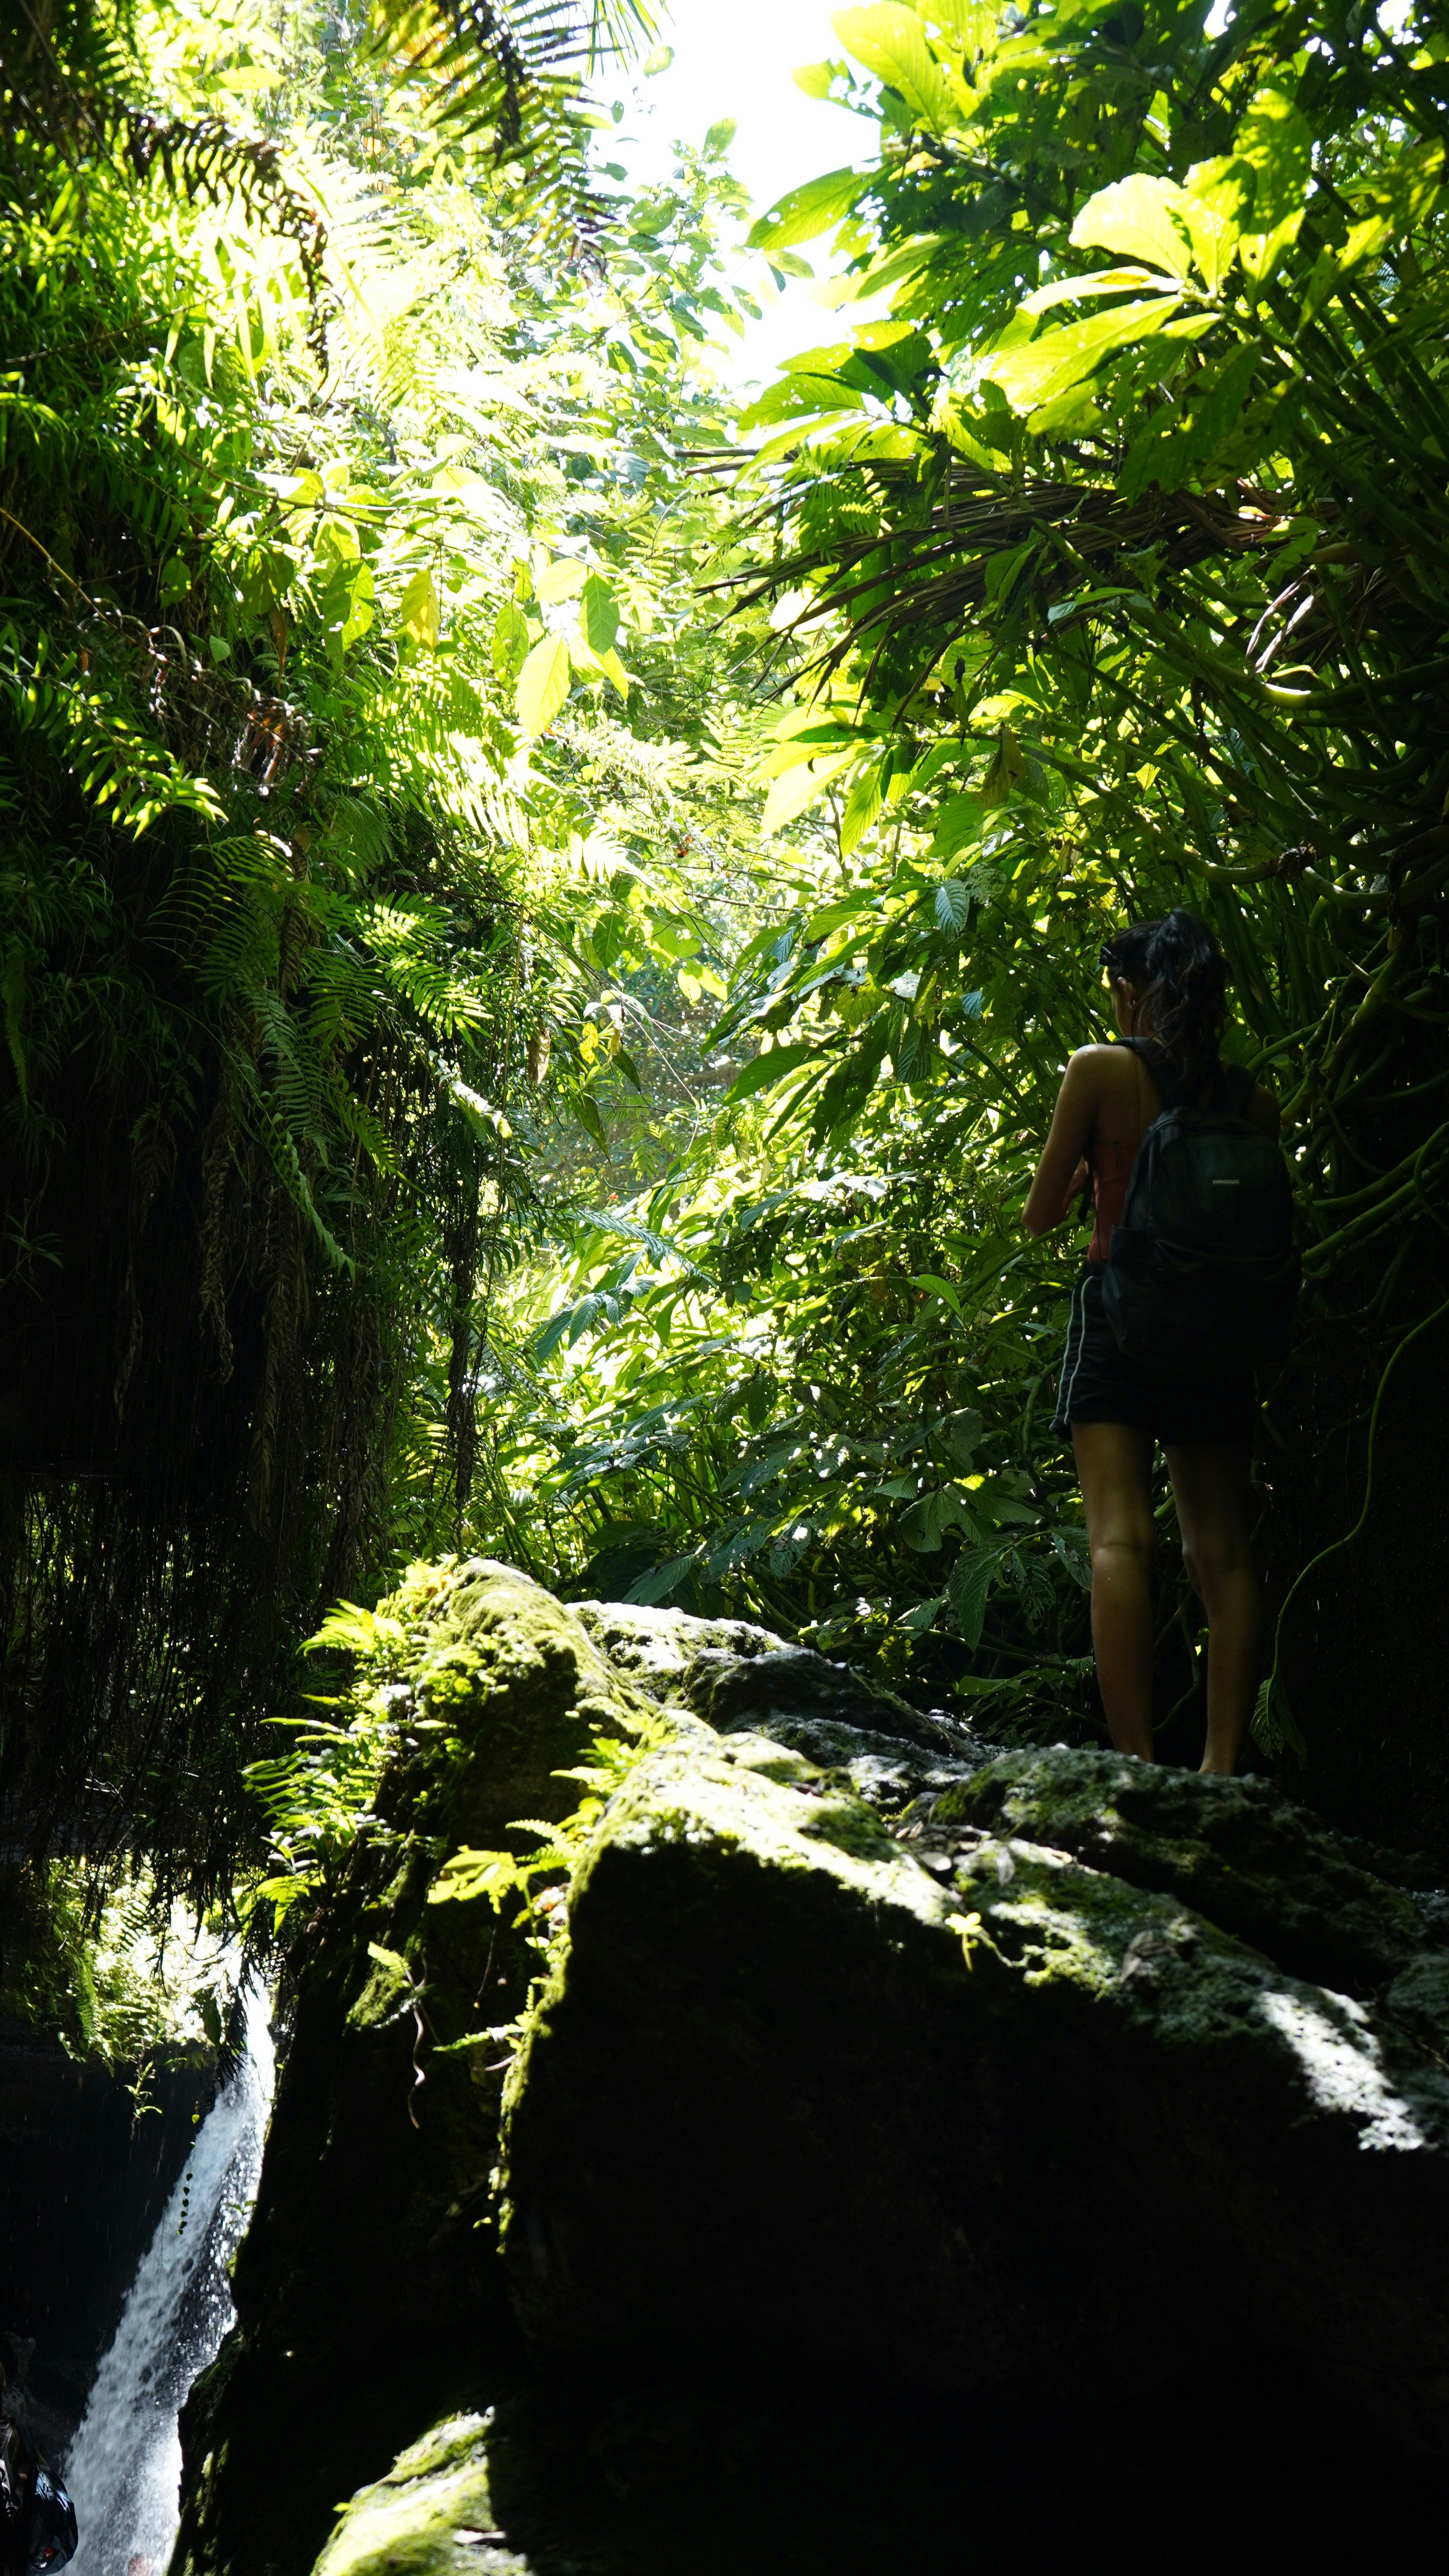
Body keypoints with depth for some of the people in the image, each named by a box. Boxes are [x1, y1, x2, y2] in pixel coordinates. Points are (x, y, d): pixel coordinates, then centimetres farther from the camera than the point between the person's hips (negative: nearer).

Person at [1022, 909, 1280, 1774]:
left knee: (1119, 1540, -10)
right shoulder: (1256, 1099, 8)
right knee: (1224, 1551, 6)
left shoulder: (1101, 1069, -3)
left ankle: (1137, 1765, -18)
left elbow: (1041, 1215, 1)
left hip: (1121, 1313, -4)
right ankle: (1225, 1762, 1)